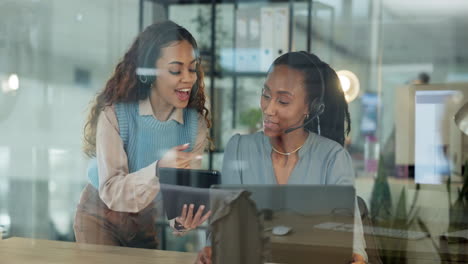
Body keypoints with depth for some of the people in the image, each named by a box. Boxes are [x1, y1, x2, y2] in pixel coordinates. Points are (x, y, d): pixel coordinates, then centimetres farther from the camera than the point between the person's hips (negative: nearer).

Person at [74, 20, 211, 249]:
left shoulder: (196, 125, -12)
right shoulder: (114, 113, -22)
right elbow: (111, 192, -26)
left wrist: (181, 221, -37)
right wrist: (158, 169, -42)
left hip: (148, 223, 3)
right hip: (102, 218, -3)